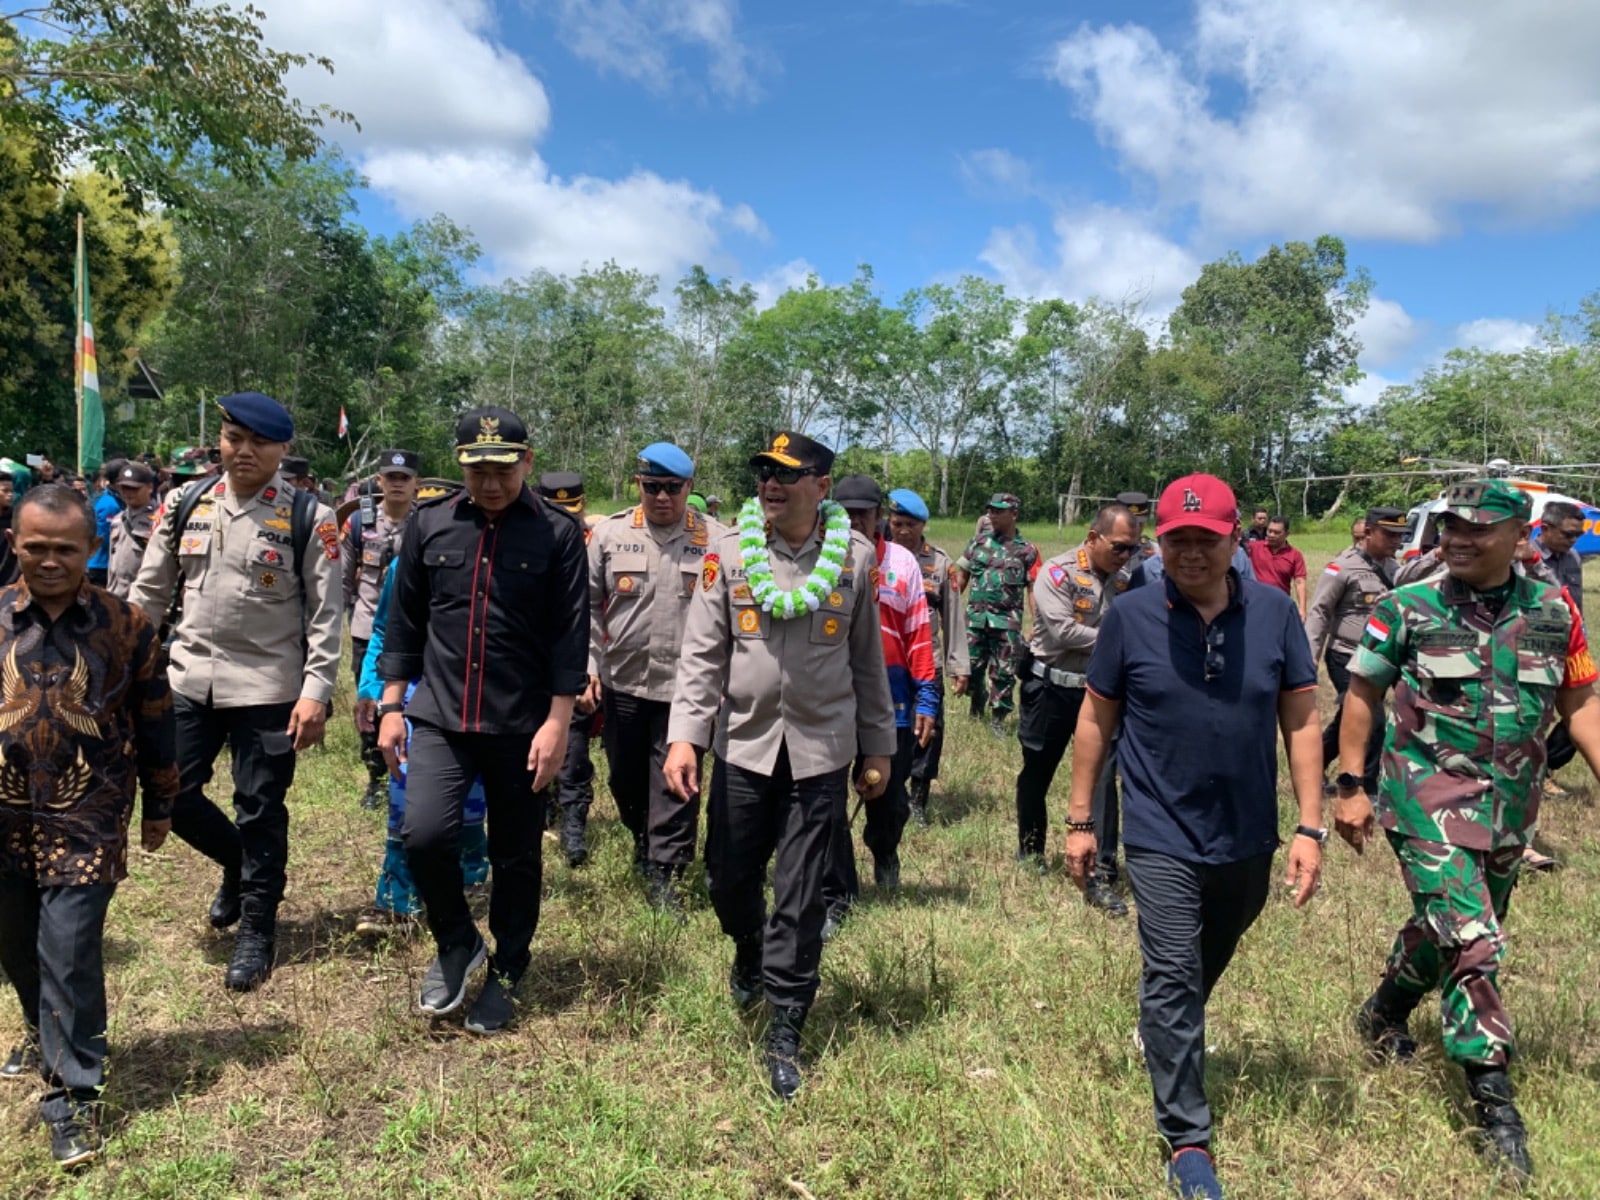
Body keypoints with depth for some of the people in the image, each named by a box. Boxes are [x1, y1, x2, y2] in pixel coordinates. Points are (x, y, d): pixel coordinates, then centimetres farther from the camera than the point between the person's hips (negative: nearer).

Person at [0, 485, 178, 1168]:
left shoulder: (126, 625, -6)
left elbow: (154, 724, 2)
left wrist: (159, 807, 6)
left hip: (86, 821, -3)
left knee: (70, 953, -4)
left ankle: (71, 1093, 10)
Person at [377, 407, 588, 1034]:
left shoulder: (557, 533, -5)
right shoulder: (429, 524, 3)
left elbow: (570, 633, -6)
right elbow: (405, 619, 9)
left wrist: (557, 723, -11)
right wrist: (392, 705, 6)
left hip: (521, 724, -2)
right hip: (440, 716, 2)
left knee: (516, 855, 9)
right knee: (424, 833, -14)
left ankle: (507, 972, 30)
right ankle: (456, 942, 15)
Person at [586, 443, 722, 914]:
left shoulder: (717, 540, -3)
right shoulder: (610, 534, 3)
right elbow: (589, 605, 6)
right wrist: (588, 665, -1)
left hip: (684, 685, -3)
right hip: (622, 681, 3)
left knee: (674, 783, 0)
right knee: (626, 777, 18)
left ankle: (664, 876, 11)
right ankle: (643, 841, 44)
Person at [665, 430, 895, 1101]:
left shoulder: (856, 558, -2)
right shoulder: (728, 554, -3)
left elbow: (867, 659, 5)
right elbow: (702, 651, -3)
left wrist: (878, 748, 7)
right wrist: (684, 735, -13)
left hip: (821, 749, -1)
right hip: (742, 742, 1)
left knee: (801, 895, 3)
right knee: (729, 875, 11)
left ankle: (784, 1034, 19)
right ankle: (750, 952, 46)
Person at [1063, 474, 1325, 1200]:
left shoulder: (1275, 612, -6)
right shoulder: (1130, 616, -10)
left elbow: (1301, 722, -1)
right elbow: (1096, 720, -2)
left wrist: (1310, 828, -5)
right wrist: (1079, 820, 0)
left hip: (1248, 839, 3)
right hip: (1162, 835, -3)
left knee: (1207, 967, 24)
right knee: (1173, 976, -3)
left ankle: (1164, 1037, 53)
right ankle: (1187, 1141, 10)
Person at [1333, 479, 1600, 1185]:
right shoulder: (1408, 609, -7)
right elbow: (1362, 695, -1)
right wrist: (1350, 787, -3)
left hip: (1511, 807, 4)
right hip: (1430, 799, -4)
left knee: (1449, 926, 18)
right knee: (1473, 941, -12)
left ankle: (1384, 1014, 44)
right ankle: (1494, 1103, -1)